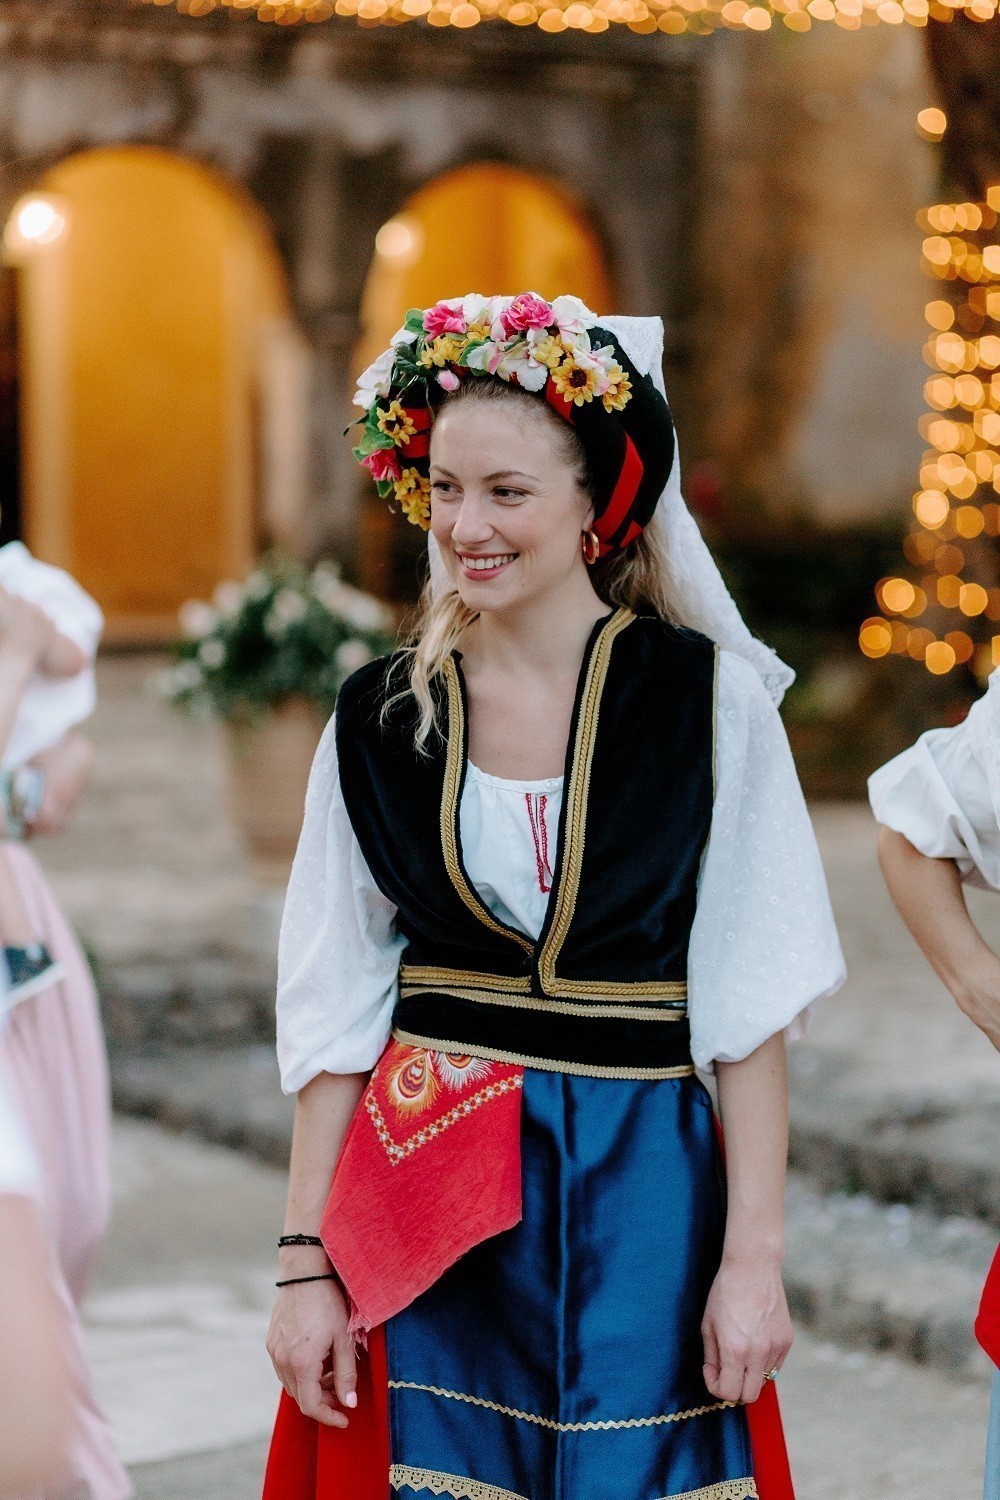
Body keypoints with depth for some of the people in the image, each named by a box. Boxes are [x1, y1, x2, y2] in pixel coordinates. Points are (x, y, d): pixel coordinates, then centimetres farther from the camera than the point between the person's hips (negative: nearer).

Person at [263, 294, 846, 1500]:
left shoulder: (707, 698, -5)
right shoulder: (380, 717, 2)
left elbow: (748, 1006, -4)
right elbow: (333, 1012, 5)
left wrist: (754, 1258, -8)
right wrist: (305, 1263, 1)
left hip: (641, 1193, -2)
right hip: (423, 1190, 2)